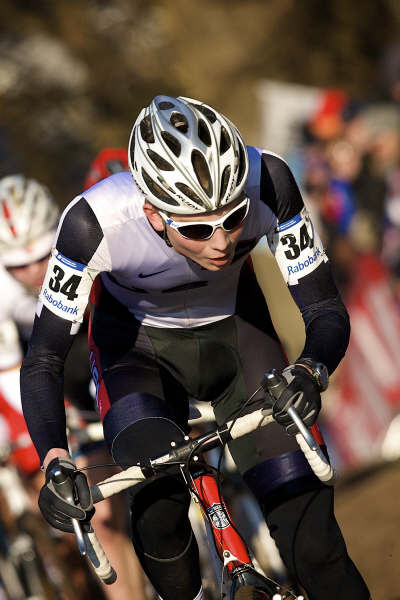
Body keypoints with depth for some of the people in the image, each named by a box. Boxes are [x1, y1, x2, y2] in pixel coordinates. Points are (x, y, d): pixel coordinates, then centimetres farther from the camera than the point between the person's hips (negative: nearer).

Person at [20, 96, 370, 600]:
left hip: (232, 328, 1)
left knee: (305, 524, -12)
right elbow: (42, 362, -30)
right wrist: (55, 462, -47)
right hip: (137, 342, -1)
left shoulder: (267, 181, -33)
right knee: (157, 506, -24)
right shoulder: (95, 221, -36)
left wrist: (309, 372, -48)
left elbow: (326, 310, -26)